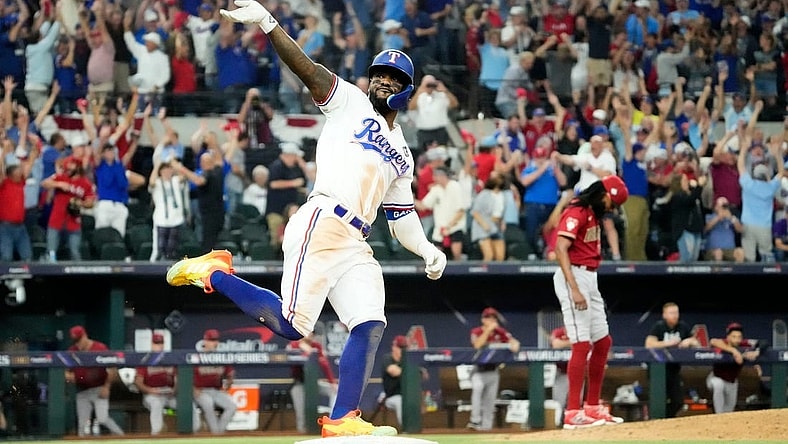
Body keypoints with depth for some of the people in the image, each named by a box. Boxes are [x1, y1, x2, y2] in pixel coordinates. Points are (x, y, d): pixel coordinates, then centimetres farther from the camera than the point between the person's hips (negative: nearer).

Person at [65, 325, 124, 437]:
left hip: (99, 390, -5)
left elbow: (112, 370, -7)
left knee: (103, 419, -17)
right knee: (82, 424, 4)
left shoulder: (100, 348, -9)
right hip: (82, 393, 5)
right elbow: (67, 370, 16)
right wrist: (68, 376, -7)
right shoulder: (72, 351, 5)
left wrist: (106, 387, -12)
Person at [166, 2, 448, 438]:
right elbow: (307, 68, -2)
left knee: (370, 326, -7)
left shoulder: (402, 156, 28)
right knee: (289, 324, -17)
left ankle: (342, 419, -5)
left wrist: (427, 250, 8)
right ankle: (214, 273, 3)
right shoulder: (349, 102, 11)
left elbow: (402, 217, 27)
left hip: (356, 246, 7)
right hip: (322, 223, -7)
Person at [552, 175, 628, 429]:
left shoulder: (593, 214, 18)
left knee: (602, 341, 13)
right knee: (582, 344, -14)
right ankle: (573, 413, -15)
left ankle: (592, 407, 21)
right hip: (573, 277, -10)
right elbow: (561, 249, -23)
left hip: (589, 278, 10)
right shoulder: (576, 212, -13)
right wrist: (574, 289, -29)